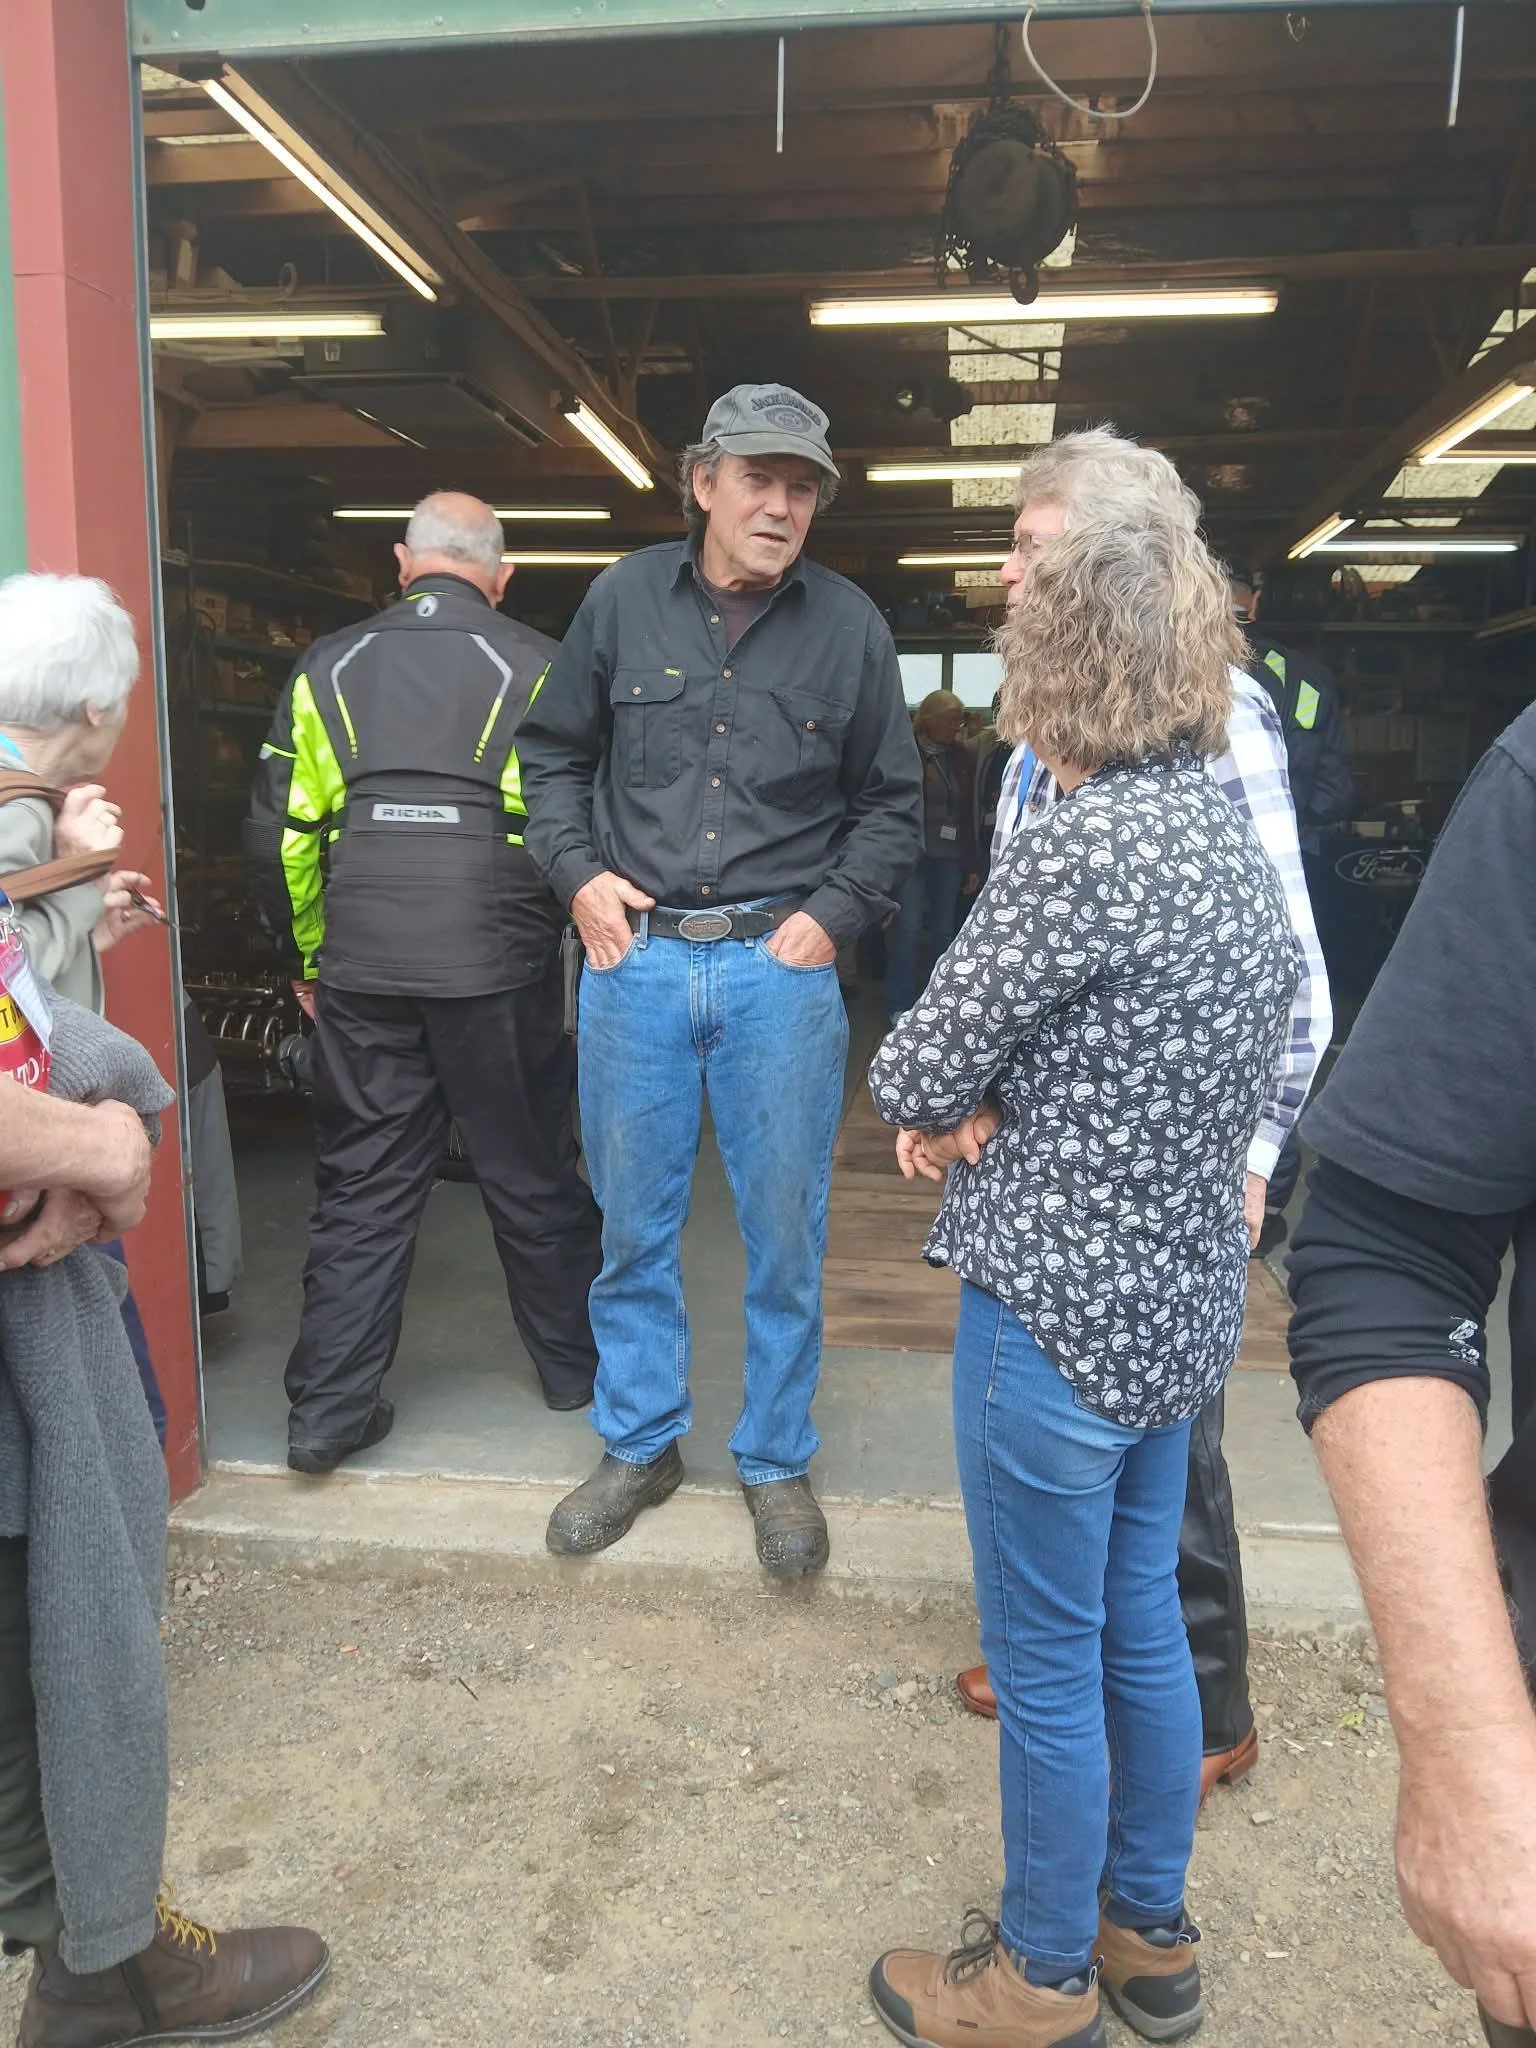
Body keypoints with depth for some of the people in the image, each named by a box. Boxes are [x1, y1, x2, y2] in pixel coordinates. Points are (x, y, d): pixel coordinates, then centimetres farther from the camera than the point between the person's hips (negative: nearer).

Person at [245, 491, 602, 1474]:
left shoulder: (328, 668, 8)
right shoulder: (537, 669, 0)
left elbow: (281, 832, 6)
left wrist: (313, 957, 16)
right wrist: (575, 943, 9)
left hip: (359, 969, 2)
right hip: (501, 969, -2)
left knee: (362, 1188, 11)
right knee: (533, 1178, 12)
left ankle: (329, 1409, 15)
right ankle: (577, 1365, 28)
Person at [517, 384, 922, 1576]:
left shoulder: (849, 624, 3)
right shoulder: (625, 599, 4)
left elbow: (892, 803, 10)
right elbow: (554, 751, 14)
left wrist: (834, 912, -3)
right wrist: (578, 873, 1)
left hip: (780, 965, -1)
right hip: (636, 956, 1)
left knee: (786, 1232, 6)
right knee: (633, 1223, 11)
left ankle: (778, 1461, 26)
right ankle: (640, 1445, 30)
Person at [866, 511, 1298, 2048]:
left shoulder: (1085, 846, -23)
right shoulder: (1234, 841, 5)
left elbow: (909, 1077, -18)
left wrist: (959, 1109, 3)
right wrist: (1004, 1110, -2)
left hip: (1059, 1313, -8)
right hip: (1179, 1301, 8)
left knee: (1046, 1667, 10)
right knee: (1142, 1630, 22)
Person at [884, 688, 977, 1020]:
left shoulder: (962, 757, 8)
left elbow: (969, 813, 9)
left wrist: (971, 863, 7)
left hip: (949, 856, 4)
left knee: (945, 930, 8)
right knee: (908, 929, -5)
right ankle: (900, 1006, 5)